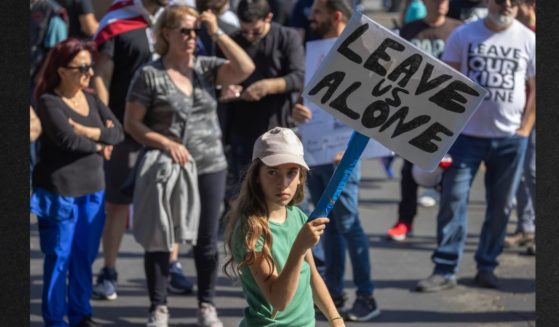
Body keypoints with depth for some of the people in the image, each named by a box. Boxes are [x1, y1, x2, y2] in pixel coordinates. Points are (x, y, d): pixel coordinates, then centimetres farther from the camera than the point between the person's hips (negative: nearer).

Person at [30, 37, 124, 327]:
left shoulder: (92, 99, 11)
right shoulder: (49, 102, -9)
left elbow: (117, 132, 1)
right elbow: (67, 139, -21)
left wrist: (87, 132, -15)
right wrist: (99, 145, -6)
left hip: (93, 189, 6)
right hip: (59, 190, -6)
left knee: (85, 256, 11)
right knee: (59, 257, -1)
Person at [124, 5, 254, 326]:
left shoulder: (206, 68, 4)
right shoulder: (150, 75, -5)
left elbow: (245, 68, -10)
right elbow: (132, 122, -4)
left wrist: (217, 32, -12)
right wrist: (166, 143, -16)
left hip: (211, 167, 3)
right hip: (166, 167, -3)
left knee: (207, 239, 9)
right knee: (160, 239, 3)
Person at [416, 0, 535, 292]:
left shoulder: (528, 40, 3)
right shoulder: (463, 35, 1)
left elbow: (536, 89, 6)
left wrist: (524, 130, -1)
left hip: (510, 139, 1)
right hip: (467, 134, -1)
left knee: (500, 206, 7)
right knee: (453, 199, -6)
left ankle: (487, 266, 19)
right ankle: (445, 270, -3)